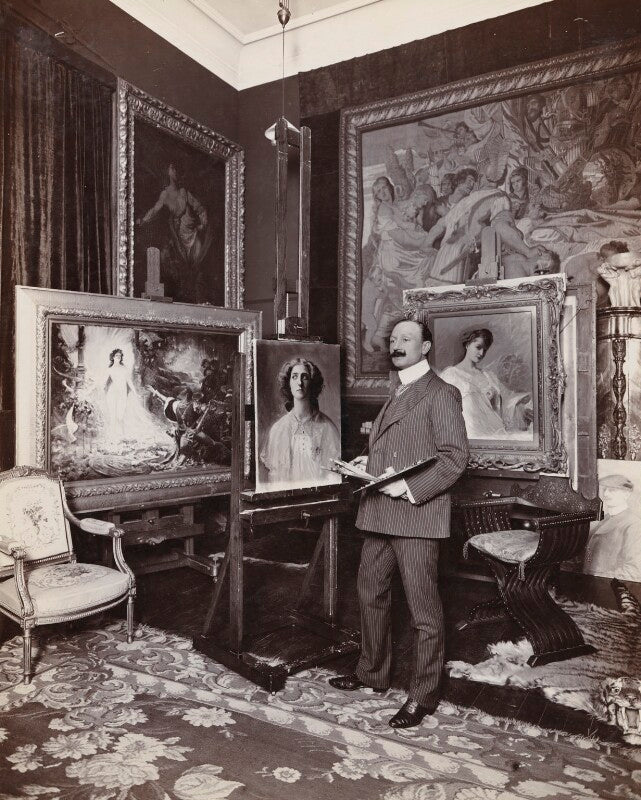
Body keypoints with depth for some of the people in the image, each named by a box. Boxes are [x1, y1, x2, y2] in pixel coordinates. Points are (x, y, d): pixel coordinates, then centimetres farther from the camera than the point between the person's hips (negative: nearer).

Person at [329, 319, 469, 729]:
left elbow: (454, 457, -14)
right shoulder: (396, 392, 19)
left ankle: (423, 695, 19)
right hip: (379, 514, 9)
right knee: (371, 594, 20)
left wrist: (409, 488, -21)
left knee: (424, 610, 3)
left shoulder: (441, 394, -8)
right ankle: (372, 672, 38)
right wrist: (369, 461, 10)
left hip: (416, 515, -9)